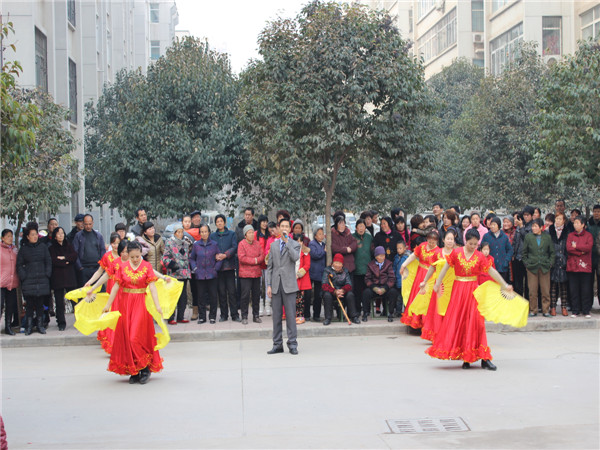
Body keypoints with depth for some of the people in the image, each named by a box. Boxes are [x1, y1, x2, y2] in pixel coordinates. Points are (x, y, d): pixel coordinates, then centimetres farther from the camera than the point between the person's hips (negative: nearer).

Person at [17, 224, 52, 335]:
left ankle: (40, 325, 12)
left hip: (42, 280, 1)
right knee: (29, 304, -3)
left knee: (40, 303, 4)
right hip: (28, 282, -1)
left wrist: (47, 275, 0)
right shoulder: (23, 249, 7)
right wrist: (23, 277, -4)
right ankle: (29, 327, 4)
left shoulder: (43, 247, 10)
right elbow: (19, 265, 6)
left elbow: (48, 262, 10)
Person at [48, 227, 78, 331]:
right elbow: (53, 261, -7)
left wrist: (64, 258, -10)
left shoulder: (68, 245, 16)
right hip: (57, 277, -2)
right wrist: (66, 262, -4)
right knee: (59, 301, -3)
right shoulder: (52, 248, 7)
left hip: (69, 276, 2)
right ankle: (61, 323, 2)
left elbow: (74, 256, 0)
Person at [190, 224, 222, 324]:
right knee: (201, 296, 4)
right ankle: (202, 317, 13)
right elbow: (191, 258, 14)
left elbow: (220, 258, 7)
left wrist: (216, 268, -3)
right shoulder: (196, 245, 6)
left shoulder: (214, 244, 3)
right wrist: (194, 268, 1)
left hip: (211, 275, -1)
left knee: (213, 296, 0)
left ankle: (212, 317, 11)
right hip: (200, 275, 1)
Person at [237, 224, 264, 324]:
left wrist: (256, 260, -14)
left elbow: (262, 256, 6)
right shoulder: (241, 244, -4)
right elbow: (242, 258, -14)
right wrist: (254, 261, -11)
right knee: (245, 295, -5)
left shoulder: (257, 243, 11)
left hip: (257, 273, 5)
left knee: (256, 295, 9)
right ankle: (244, 317, 1)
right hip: (245, 274, -5)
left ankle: (256, 316, 18)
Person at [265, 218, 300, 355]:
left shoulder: (295, 244, 5)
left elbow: (295, 257, -18)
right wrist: (268, 285, 5)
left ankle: (292, 344, 0)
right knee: (276, 315, 5)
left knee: (290, 314, -5)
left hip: (289, 285, -3)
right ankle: (277, 344, 11)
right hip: (276, 285, 3)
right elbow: (269, 266, 12)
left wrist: (287, 241, -13)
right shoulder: (273, 245, 15)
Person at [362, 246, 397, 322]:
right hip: (374, 287, 0)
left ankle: (390, 313, -15)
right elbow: (367, 279, 3)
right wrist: (375, 289, -14)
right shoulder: (371, 265, 8)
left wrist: (384, 289, -14)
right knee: (366, 292, -30)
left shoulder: (389, 264, 7)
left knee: (393, 292, -31)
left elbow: (392, 279, -1)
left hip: (386, 287, 0)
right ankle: (366, 313, -9)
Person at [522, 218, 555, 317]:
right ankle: (532, 310, 10)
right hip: (532, 267, 0)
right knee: (532, 291, -1)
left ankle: (546, 310, 11)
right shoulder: (528, 237, 3)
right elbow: (524, 252, 9)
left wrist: (550, 263, 1)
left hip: (545, 267, 1)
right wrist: (526, 263, 2)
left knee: (546, 290, 1)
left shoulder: (547, 237, 4)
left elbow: (552, 252, 11)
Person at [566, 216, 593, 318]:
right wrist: (581, 251, -10)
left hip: (585, 266, -2)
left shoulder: (588, 235, 6)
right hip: (572, 266, 2)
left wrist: (576, 246, -5)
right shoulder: (570, 235, 11)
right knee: (573, 289, 3)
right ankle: (575, 311, 10)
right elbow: (568, 248, -3)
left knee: (586, 289, -1)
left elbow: (589, 247, -11)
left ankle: (586, 311, 7)